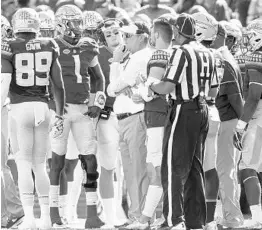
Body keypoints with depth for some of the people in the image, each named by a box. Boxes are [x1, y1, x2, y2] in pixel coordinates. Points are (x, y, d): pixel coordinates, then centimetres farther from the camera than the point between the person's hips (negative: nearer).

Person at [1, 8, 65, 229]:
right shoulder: (48, 47, 5)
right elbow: (59, 85, 8)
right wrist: (60, 115, 17)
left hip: (20, 108, -3)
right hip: (42, 107, 3)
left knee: (24, 165, 0)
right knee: (40, 165, 13)